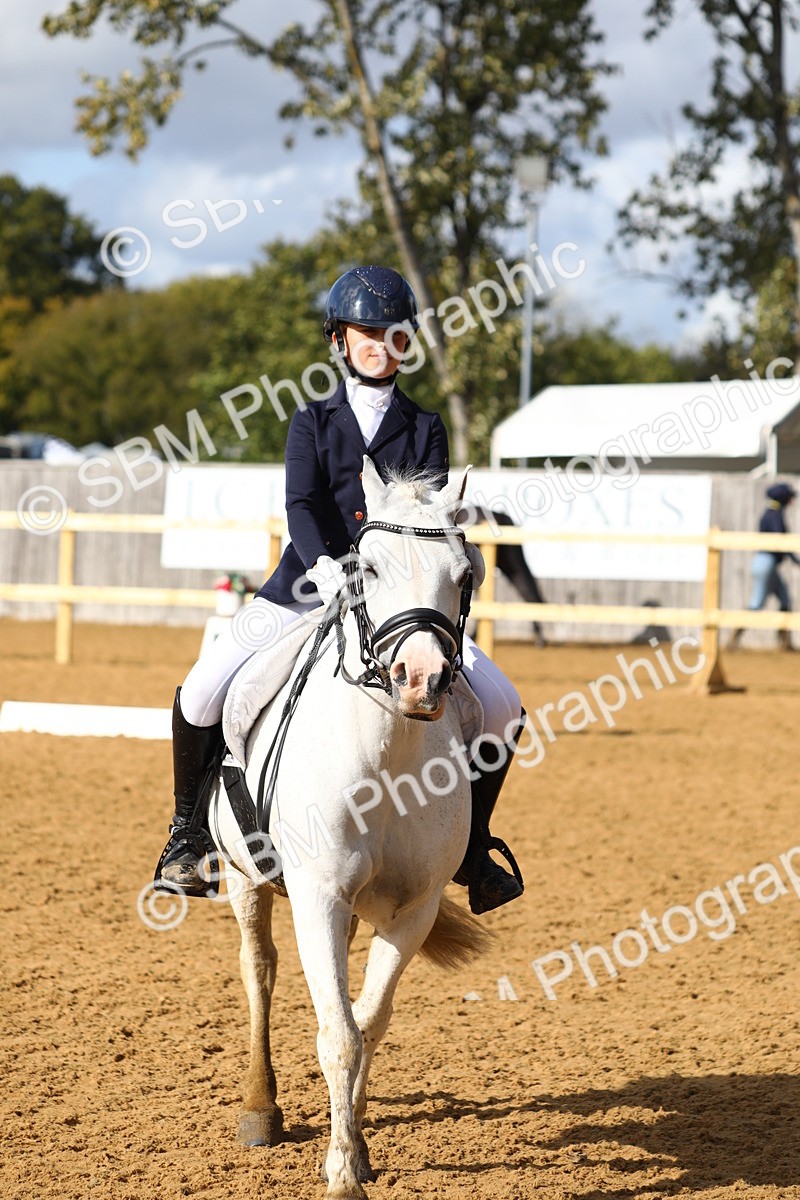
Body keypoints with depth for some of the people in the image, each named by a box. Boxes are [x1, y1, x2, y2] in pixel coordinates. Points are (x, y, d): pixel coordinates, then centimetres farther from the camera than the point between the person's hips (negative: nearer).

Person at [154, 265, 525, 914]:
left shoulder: (426, 430, 10)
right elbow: (302, 506, -10)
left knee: (503, 707, -14)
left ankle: (470, 845, 7)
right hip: (305, 591, -1)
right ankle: (188, 834, 0)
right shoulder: (313, 424, 7)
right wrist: (324, 567, -31)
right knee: (202, 693, -22)